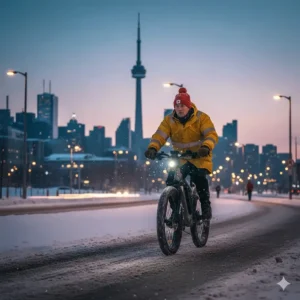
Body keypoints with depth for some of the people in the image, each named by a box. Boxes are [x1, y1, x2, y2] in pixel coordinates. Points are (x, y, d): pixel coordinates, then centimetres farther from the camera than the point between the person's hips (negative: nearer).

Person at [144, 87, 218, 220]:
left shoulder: (201, 118, -11)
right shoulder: (169, 120, -3)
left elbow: (211, 134, -23)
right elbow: (159, 135, -15)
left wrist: (206, 147, -45)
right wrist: (152, 148, -37)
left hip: (199, 157, -3)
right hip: (180, 158, 4)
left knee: (199, 178, -29)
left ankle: (206, 206, -12)